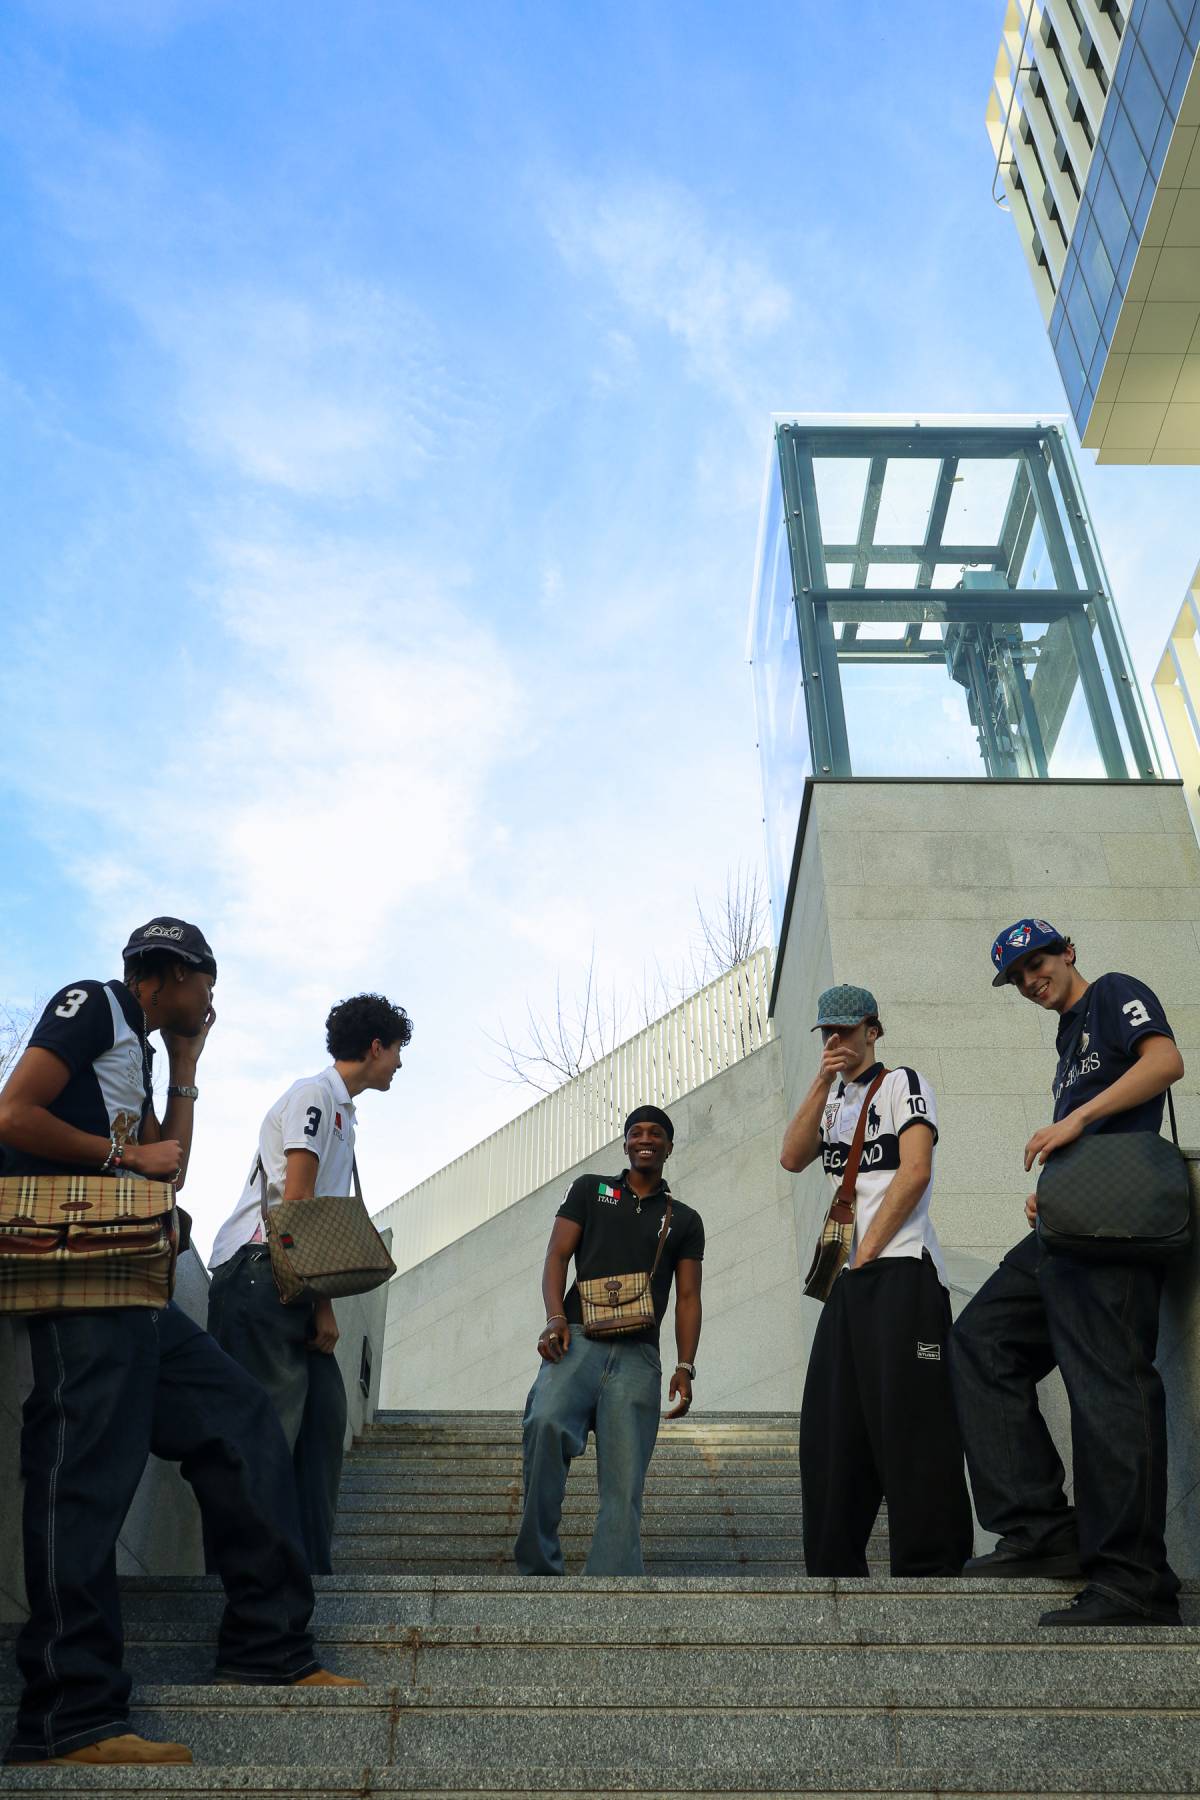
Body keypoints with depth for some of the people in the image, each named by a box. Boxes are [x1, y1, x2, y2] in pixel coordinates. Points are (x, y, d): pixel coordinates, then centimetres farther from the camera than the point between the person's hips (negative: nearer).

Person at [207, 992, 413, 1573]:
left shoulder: (341, 1110, 23)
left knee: (323, 1413, 4)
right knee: (268, 1423, -10)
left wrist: (320, 1302, 13)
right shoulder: (313, 1094, -6)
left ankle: (309, 1570, 7)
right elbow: (296, 1201, -14)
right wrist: (322, 1305, -14)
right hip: (259, 1270, -9)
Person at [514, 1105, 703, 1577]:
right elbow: (557, 1257, 9)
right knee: (546, 1423, -29)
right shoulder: (589, 1189, 18)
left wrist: (685, 1368, -1)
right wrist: (555, 1317, -10)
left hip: (638, 1355, 2)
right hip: (579, 1338, -2)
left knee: (624, 1483, -8)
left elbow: (688, 1298, 13)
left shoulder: (685, 1220, 20)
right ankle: (539, 1568, -21)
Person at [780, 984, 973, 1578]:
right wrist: (822, 1084, -3)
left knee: (910, 1428, -10)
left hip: (900, 1271, -7)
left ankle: (932, 1567, -4)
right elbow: (792, 1158, 5)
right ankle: (835, 1568, 16)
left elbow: (915, 1171, -11)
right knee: (829, 1433, 8)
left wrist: (865, 1252, -12)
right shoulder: (831, 1101, 22)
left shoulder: (903, 1083, 2)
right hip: (845, 1281, 8)